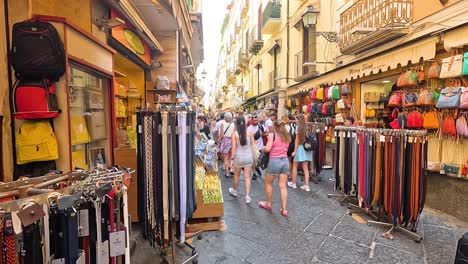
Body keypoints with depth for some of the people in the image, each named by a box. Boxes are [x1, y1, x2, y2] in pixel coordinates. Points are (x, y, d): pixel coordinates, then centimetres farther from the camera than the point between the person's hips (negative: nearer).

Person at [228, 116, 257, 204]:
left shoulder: (234, 133, -9)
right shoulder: (249, 133, -3)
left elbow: (234, 147, -10)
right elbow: (253, 144, 0)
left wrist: (232, 157, -3)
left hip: (239, 157, -1)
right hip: (248, 157, 1)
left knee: (236, 175, 20)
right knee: (247, 177, 6)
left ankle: (234, 191, 40)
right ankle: (247, 196, 3)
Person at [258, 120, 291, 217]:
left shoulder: (272, 135, -8)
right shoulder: (287, 136, 9)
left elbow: (268, 149, -15)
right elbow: (286, 148, 9)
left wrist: (263, 148, 4)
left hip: (274, 161, -5)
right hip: (285, 161, 5)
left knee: (268, 183, 16)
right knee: (283, 186, 8)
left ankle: (268, 204, 31)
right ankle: (284, 209, 9)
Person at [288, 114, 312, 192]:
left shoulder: (299, 127, -11)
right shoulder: (306, 127, 4)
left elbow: (297, 140, -10)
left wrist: (294, 151, -5)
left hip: (300, 148, -5)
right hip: (306, 149, 5)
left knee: (295, 167, 11)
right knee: (306, 168, 8)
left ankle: (293, 183, 21)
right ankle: (306, 186, 10)